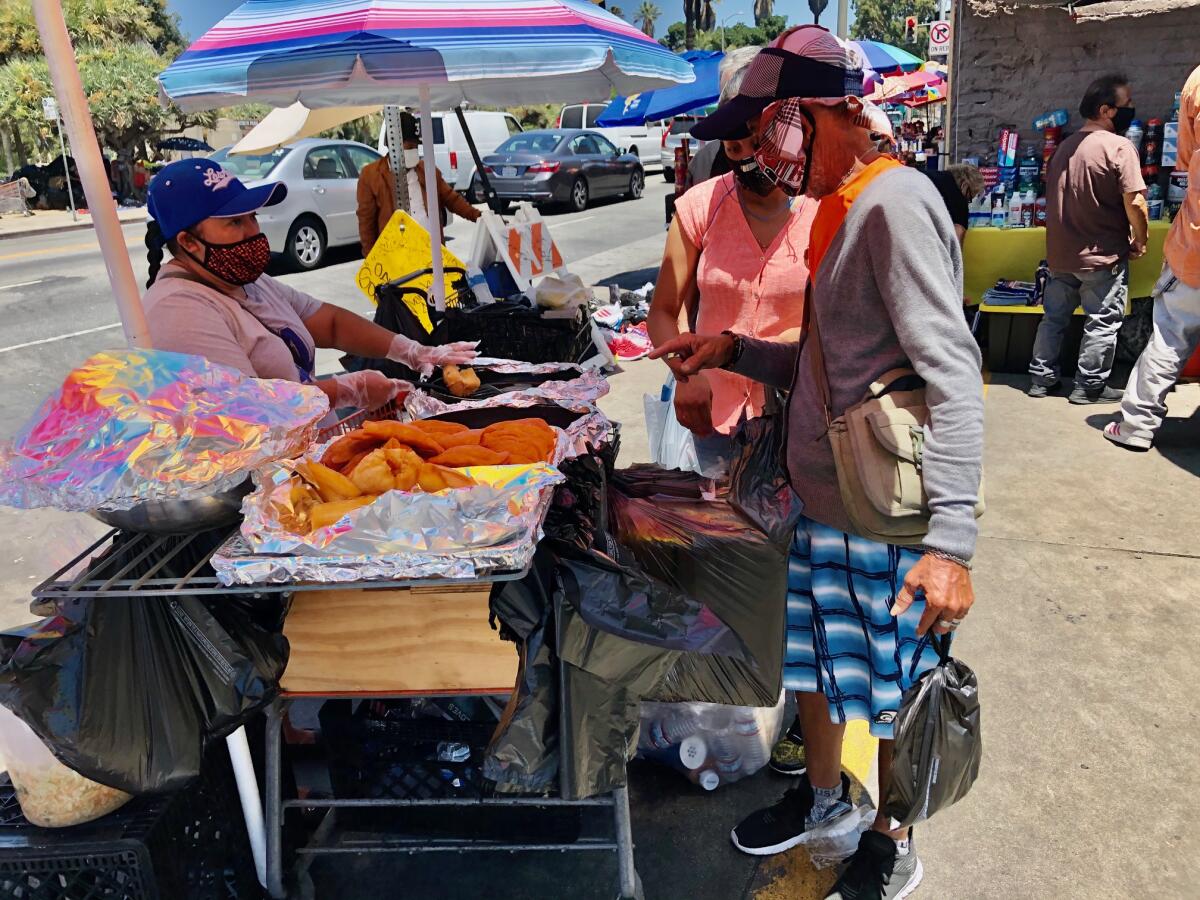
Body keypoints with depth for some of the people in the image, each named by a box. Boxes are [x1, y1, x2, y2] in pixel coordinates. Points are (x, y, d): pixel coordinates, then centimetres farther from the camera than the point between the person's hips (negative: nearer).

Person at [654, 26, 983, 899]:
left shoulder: (895, 201, -18)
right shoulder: (844, 207, 10)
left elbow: (953, 374, -25)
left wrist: (952, 537, -30)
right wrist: (735, 351, 7)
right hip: (823, 501, 9)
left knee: (895, 693, 12)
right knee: (814, 661, 23)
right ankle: (824, 792, 48)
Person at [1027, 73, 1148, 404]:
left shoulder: (1064, 146, 9)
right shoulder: (1118, 146, -15)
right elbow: (1135, 203, -18)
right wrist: (1140, 242, -4)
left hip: (1060, 253, 7)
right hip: (1102, 256, -7)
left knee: (1054, 317, 14)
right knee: (1102, 323, 4)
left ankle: (1041, 378, 20)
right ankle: (1089, 387, 10)